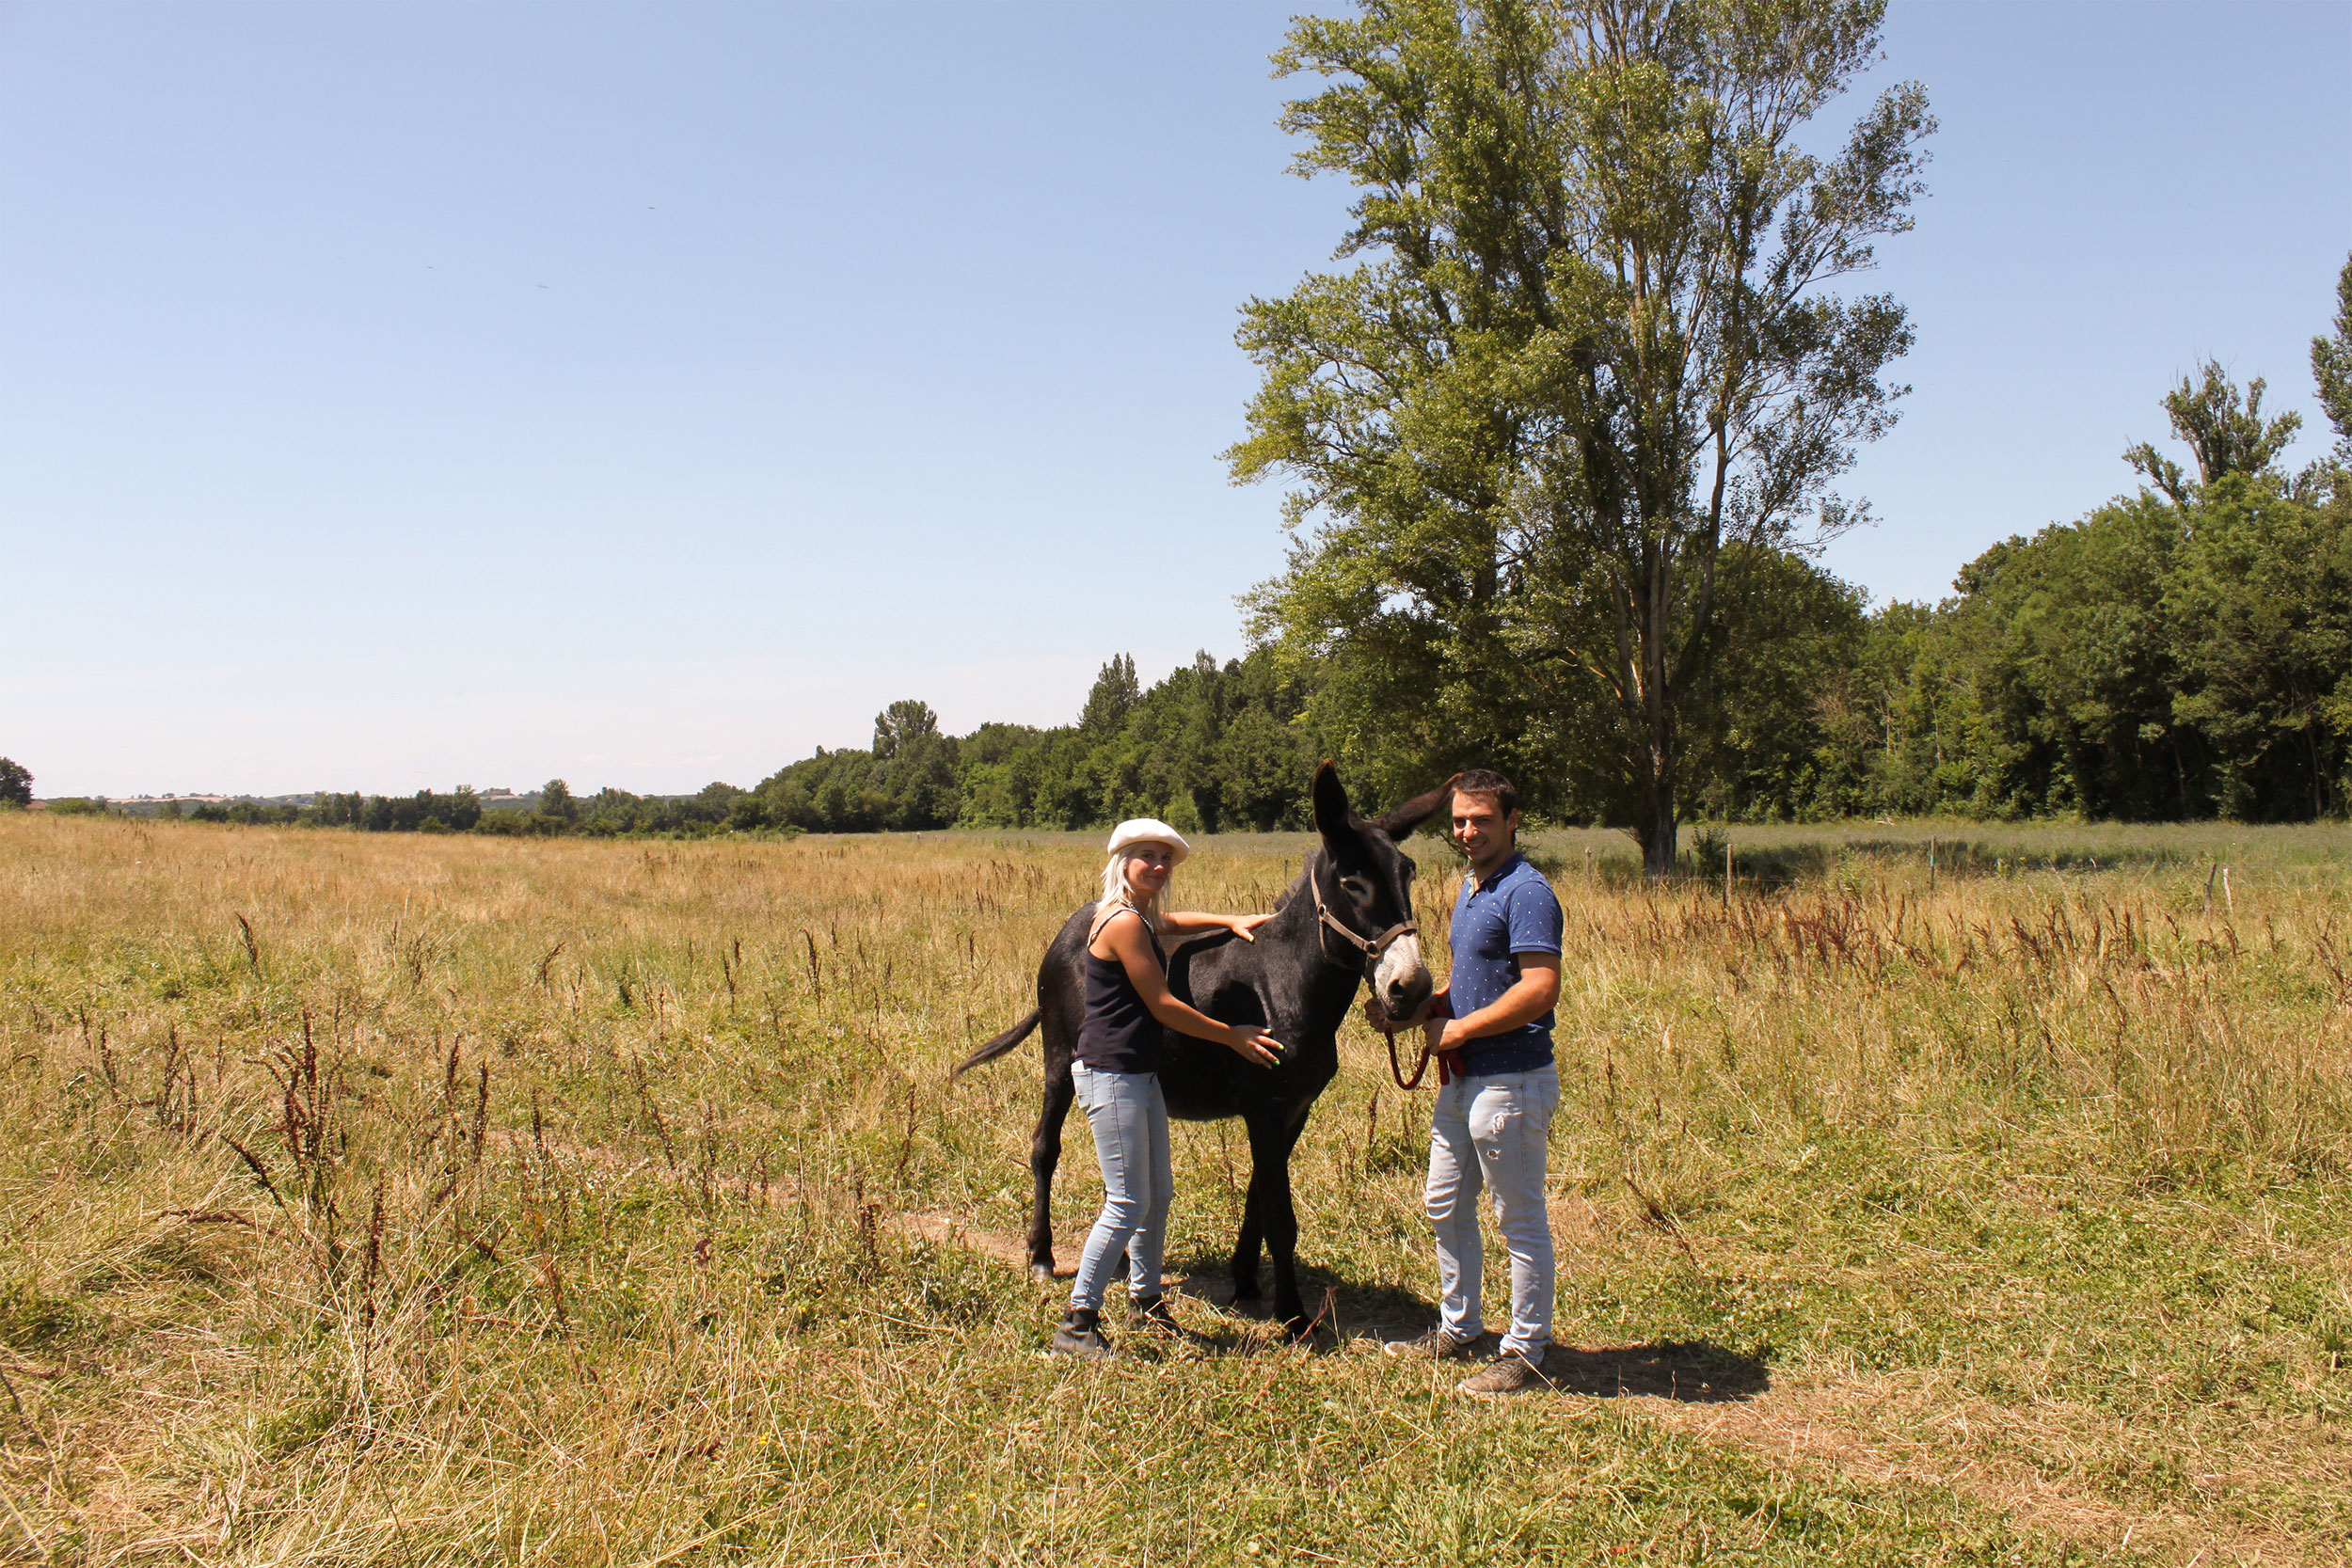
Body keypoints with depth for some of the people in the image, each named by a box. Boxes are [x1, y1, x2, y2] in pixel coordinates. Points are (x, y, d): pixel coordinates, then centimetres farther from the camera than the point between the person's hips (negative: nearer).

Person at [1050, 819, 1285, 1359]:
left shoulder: (1142, 918, 13)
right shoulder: (1124, 922, -18)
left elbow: (1174, 923, 38)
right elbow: (1163, 1007, -16)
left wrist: (1230, 922, 20)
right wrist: (1232, 1036, -7)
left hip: (1140, 1076, 10)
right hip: (1112, 1076, -10)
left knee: (1158, 1194, 18)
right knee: (1128, 1204, -7)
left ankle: (1146, 1299, 34)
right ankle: (1077, 1325, 1)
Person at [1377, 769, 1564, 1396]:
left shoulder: (1526, 892, -18)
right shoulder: (1472, 886, 12)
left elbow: (1541, 988, -28)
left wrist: (1459, 1029, -21)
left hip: (1511, 1081, -10)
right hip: (1463, 1079, 10)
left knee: (1520, 1220, 3)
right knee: (1445, 1205, 19)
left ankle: (1525, 1354, 15)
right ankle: (1458, 1329, 34)